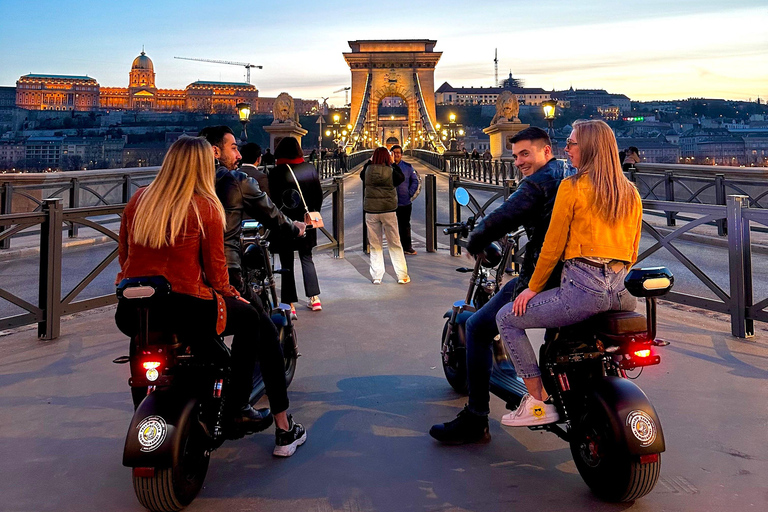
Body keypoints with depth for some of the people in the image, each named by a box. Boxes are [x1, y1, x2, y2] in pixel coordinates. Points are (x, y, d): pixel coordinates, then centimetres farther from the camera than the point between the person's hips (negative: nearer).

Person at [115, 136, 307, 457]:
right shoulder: (205, 206, -6)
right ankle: (237, 408, 20)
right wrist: (231, 295, 15)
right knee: (254, 320, 16)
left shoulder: (139, 200, 8)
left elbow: (124, 256, 15)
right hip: (186, 311, -6)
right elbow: (215, 269, -4)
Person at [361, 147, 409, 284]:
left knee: (375, 245, 9)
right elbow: (402, 178, 11)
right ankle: (402, 276, 10)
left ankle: (376, 277, 10)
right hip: (388, 211, -1)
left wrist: (369, 162, 21)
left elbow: (361, 175, 18)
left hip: (371, 212, 1)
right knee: (395, 244, 8)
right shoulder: (391, 171, -9)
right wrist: (393, 164, 14)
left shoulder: (368, 170, -4)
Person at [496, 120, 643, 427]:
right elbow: (632, 252, 19)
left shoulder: (572, 187, -5)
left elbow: (553, 246, -4)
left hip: (582, 289, -8)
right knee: (636, 306, 43)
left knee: (507, 319, 6)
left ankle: (539, 402, 1)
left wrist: (533, 287, 6)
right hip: (619, 293, 8)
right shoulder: (631, 193, 14)